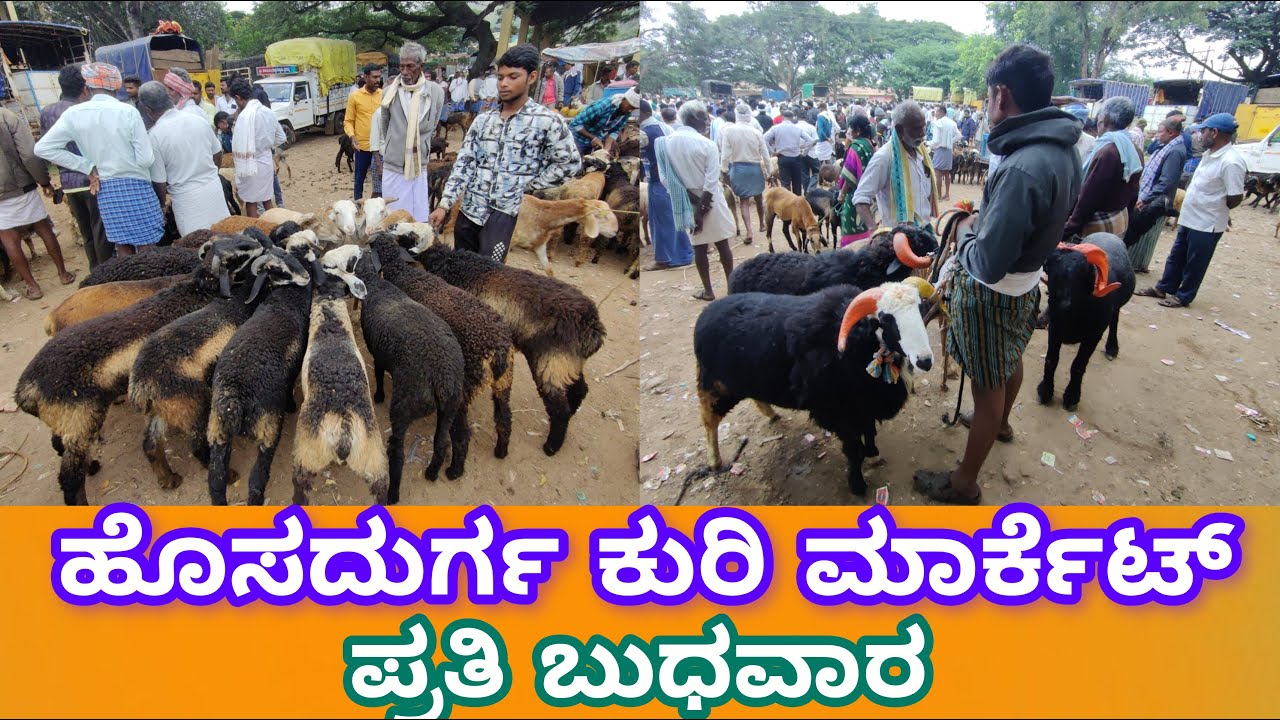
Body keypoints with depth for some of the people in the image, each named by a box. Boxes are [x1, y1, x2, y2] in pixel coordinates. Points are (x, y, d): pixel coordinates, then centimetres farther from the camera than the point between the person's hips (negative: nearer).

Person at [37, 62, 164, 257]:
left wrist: (88, 167, 4)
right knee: (147, 247, 2)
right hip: (136, 187, -4)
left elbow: (43, 148, 1)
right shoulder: (128, 111, -13)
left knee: (122, 247, 13)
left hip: (105, 189, 4)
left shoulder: (73, 114, -1)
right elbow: (145, 159, -13)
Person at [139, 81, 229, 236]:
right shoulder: (198, 120, 0)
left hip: (187, 199, -4)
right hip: (214, 189, 4)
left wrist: (161, 206, 11)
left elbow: (160, 184, -7)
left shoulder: (154, 136, -12)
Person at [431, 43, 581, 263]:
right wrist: (445, 204, -3)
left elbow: (570, 163, -4)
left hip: (505, 214, -5)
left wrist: (528, 187, -5)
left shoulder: (547, 121, -6)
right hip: (468, 210, 5)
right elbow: (463, 163, 6)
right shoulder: (483, 120, 8)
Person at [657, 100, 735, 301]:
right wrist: (702, 207, -14)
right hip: (709, 202, -3)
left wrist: (691, 198, -7)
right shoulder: (707, 144, -15)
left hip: (685, 202, 3)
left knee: (699, 248, 12)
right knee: (722, 245, 10)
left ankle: (708, 290, 19)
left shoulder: (666, 142, -5)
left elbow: (664, 178, -6)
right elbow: (711, 182, -19)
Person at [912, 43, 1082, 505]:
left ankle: (964, 484, 22)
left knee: (988, 385, 5)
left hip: (993, 293, -9)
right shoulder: (1063, 149, -3)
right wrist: (985, 222, 1)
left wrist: (966, 235, -12)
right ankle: (1000, 423, 57)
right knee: (1010, 361, 30)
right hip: (1026, 280, 9)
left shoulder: (1023, 167, -34)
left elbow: (989, 263, -32)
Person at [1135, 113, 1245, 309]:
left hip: (1207, 224, -8)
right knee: (1176, 257, 18)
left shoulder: (1230, 161, -23)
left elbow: (1236, 197, -20)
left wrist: (1216, 210, -3)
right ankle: (1163, 288, 31)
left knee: (1195, 264, 7)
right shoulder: (1210, 154, 6)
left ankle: (1184, 296, 19)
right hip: (1188, 218, 9)